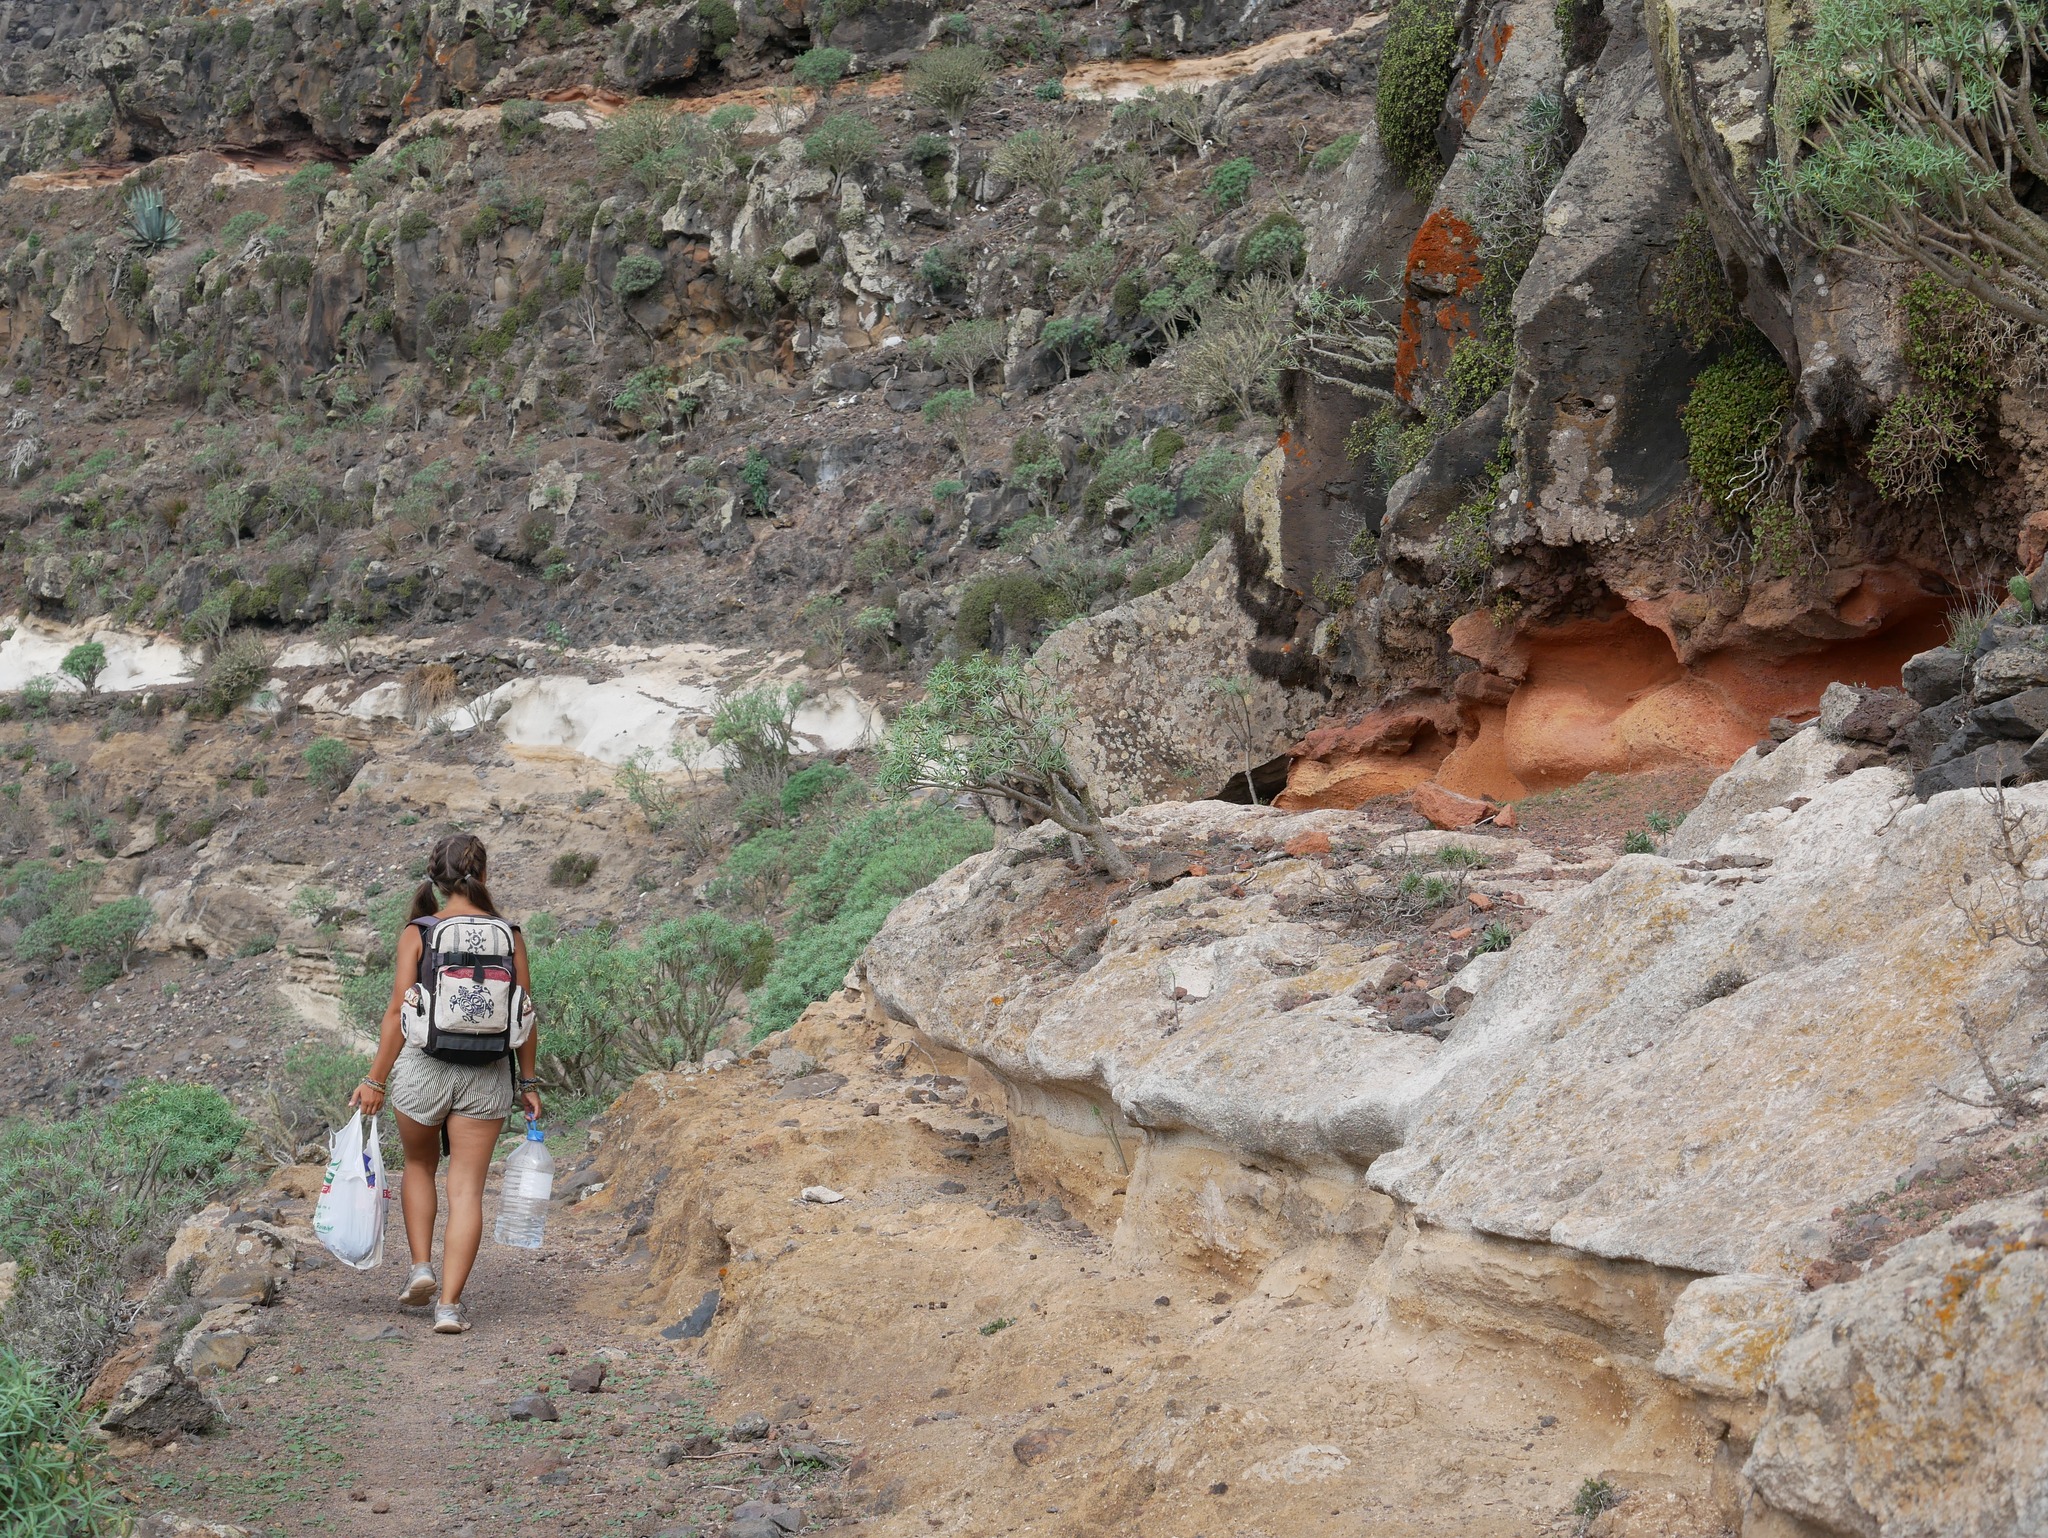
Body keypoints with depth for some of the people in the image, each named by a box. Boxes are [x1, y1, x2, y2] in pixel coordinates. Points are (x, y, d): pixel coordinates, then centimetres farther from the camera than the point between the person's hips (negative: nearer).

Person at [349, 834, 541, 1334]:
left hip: (422, 1067, 0)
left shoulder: (417, 933, -6)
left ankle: (421, 1267, 15)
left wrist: (375, 1080, -1)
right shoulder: (508, 935, -1)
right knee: (467, 1188, 5)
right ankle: (450, 1303, -1)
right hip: (487, 1076, 1)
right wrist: (528, 1081, 11)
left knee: (419, 1166, 25)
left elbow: (398, 1012, -8)